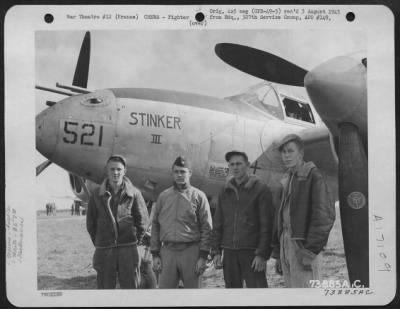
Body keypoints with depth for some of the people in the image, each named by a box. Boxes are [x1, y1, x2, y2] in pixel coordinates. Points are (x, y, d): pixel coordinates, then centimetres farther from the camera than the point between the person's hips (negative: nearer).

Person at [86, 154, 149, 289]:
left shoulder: (134, 193, -1)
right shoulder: (97, 195, 3)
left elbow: (142, 219, 5)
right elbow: (90, 222, 9)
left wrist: (136, 240, 4)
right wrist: (97, 242, 7)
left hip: (128, 249, -1)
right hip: (104, 250, 1)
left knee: (130, 286, 6)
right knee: (104, 287, 8)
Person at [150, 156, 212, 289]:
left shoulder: (198, 196, 2)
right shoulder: (163, 196, 10)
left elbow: (207, 228, 0)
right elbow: (155, 226, 12)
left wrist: (203, 256, -6)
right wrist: (155, 254, 5)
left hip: (191, 250, -2)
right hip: (167, 250, 2)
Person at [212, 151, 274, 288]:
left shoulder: (261, 190, -2)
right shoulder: (225, 193, 13)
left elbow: (266, 225, -7)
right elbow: (217, 224, 15)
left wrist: (262, 254, -14)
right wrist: (216, 251, 5)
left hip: (252, 252, -5)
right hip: (229, 252, 5)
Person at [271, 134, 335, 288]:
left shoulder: (313, 176, -6)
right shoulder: (287, 180, 18)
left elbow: (325, 214, -14)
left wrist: (310, 251, -19)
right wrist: (278, 254, 16)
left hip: (303, 245, -8)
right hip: (286, 243, 8)